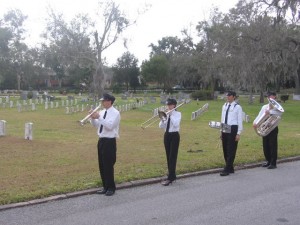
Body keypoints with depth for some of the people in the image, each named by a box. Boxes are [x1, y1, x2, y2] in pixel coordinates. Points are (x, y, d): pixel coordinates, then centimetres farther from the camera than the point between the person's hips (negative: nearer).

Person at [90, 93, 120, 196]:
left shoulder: (115, 113, -11)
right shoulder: (102, 112, 11)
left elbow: (110, 126, -24)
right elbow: (95, 125, 13)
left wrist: (99, 117, -27)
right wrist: (93, 118, -6)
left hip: (109, 141, -8)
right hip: (101, 140, 8)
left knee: (108, 165, -4)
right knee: (102, 165, 12)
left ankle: (111, 188, 9)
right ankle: (105, 187, 23)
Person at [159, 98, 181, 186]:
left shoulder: (177, 114, -4)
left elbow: (176, 124, -21)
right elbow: (161, 126, 3)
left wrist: (171, 115, -17)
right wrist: (163, 118, -14)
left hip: (174, 136, -6)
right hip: (167, 135, 6)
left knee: (172, 156, -8)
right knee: (168, 156, 10)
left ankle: (170, 178, -9)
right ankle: (172, 175, 20)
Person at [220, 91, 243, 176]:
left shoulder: (237, 107, -7)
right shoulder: (224, 106, 11)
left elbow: (240, 121, -7)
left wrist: (238, 133, -10)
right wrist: (221, 130, 14)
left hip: (233, 130, -7)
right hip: (225, 130, 7)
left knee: (231, 150, -4)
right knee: (225, 150, 11)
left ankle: (227, 169, -1)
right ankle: (230, 168, 23)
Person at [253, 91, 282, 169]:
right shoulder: (264, 107, 12)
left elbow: (279, 113, -24)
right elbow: (260, 116, 0)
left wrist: (270, 112, -38)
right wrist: (255, 122, -18)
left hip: (273, 128, -5)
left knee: (273, 145, -3)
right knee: (265, 145, 10)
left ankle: (273, 163, 4)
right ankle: (268, 161, 24)